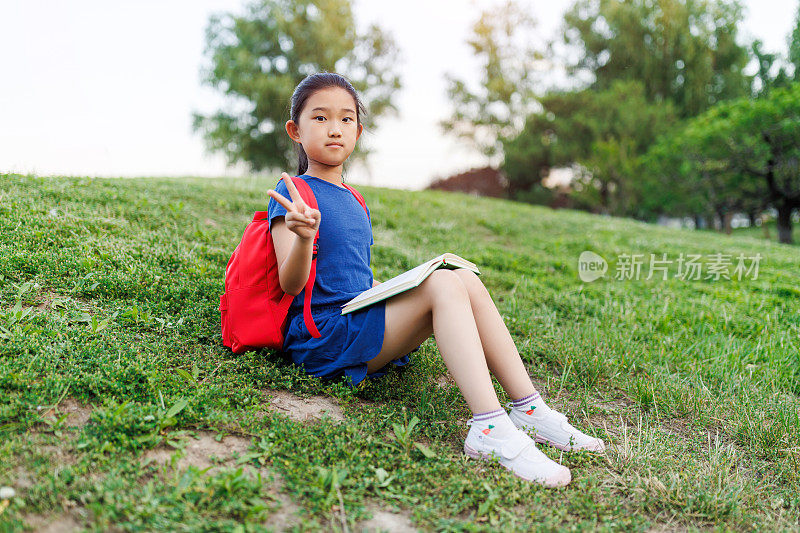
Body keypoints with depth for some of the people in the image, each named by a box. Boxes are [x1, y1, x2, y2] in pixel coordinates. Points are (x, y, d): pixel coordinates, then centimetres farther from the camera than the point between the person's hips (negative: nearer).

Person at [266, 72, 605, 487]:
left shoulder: (354, 203, 20)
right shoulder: (294, 193, -5)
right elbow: (291, 283, -17)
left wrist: (402, 288, 16)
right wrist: (303, 237, -36)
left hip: (360, 319, 8)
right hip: (320, 335, -8)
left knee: (466, 280, -6)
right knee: (443, 284, -24)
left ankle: (528, 408, -9)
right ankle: (490, 429, -35)